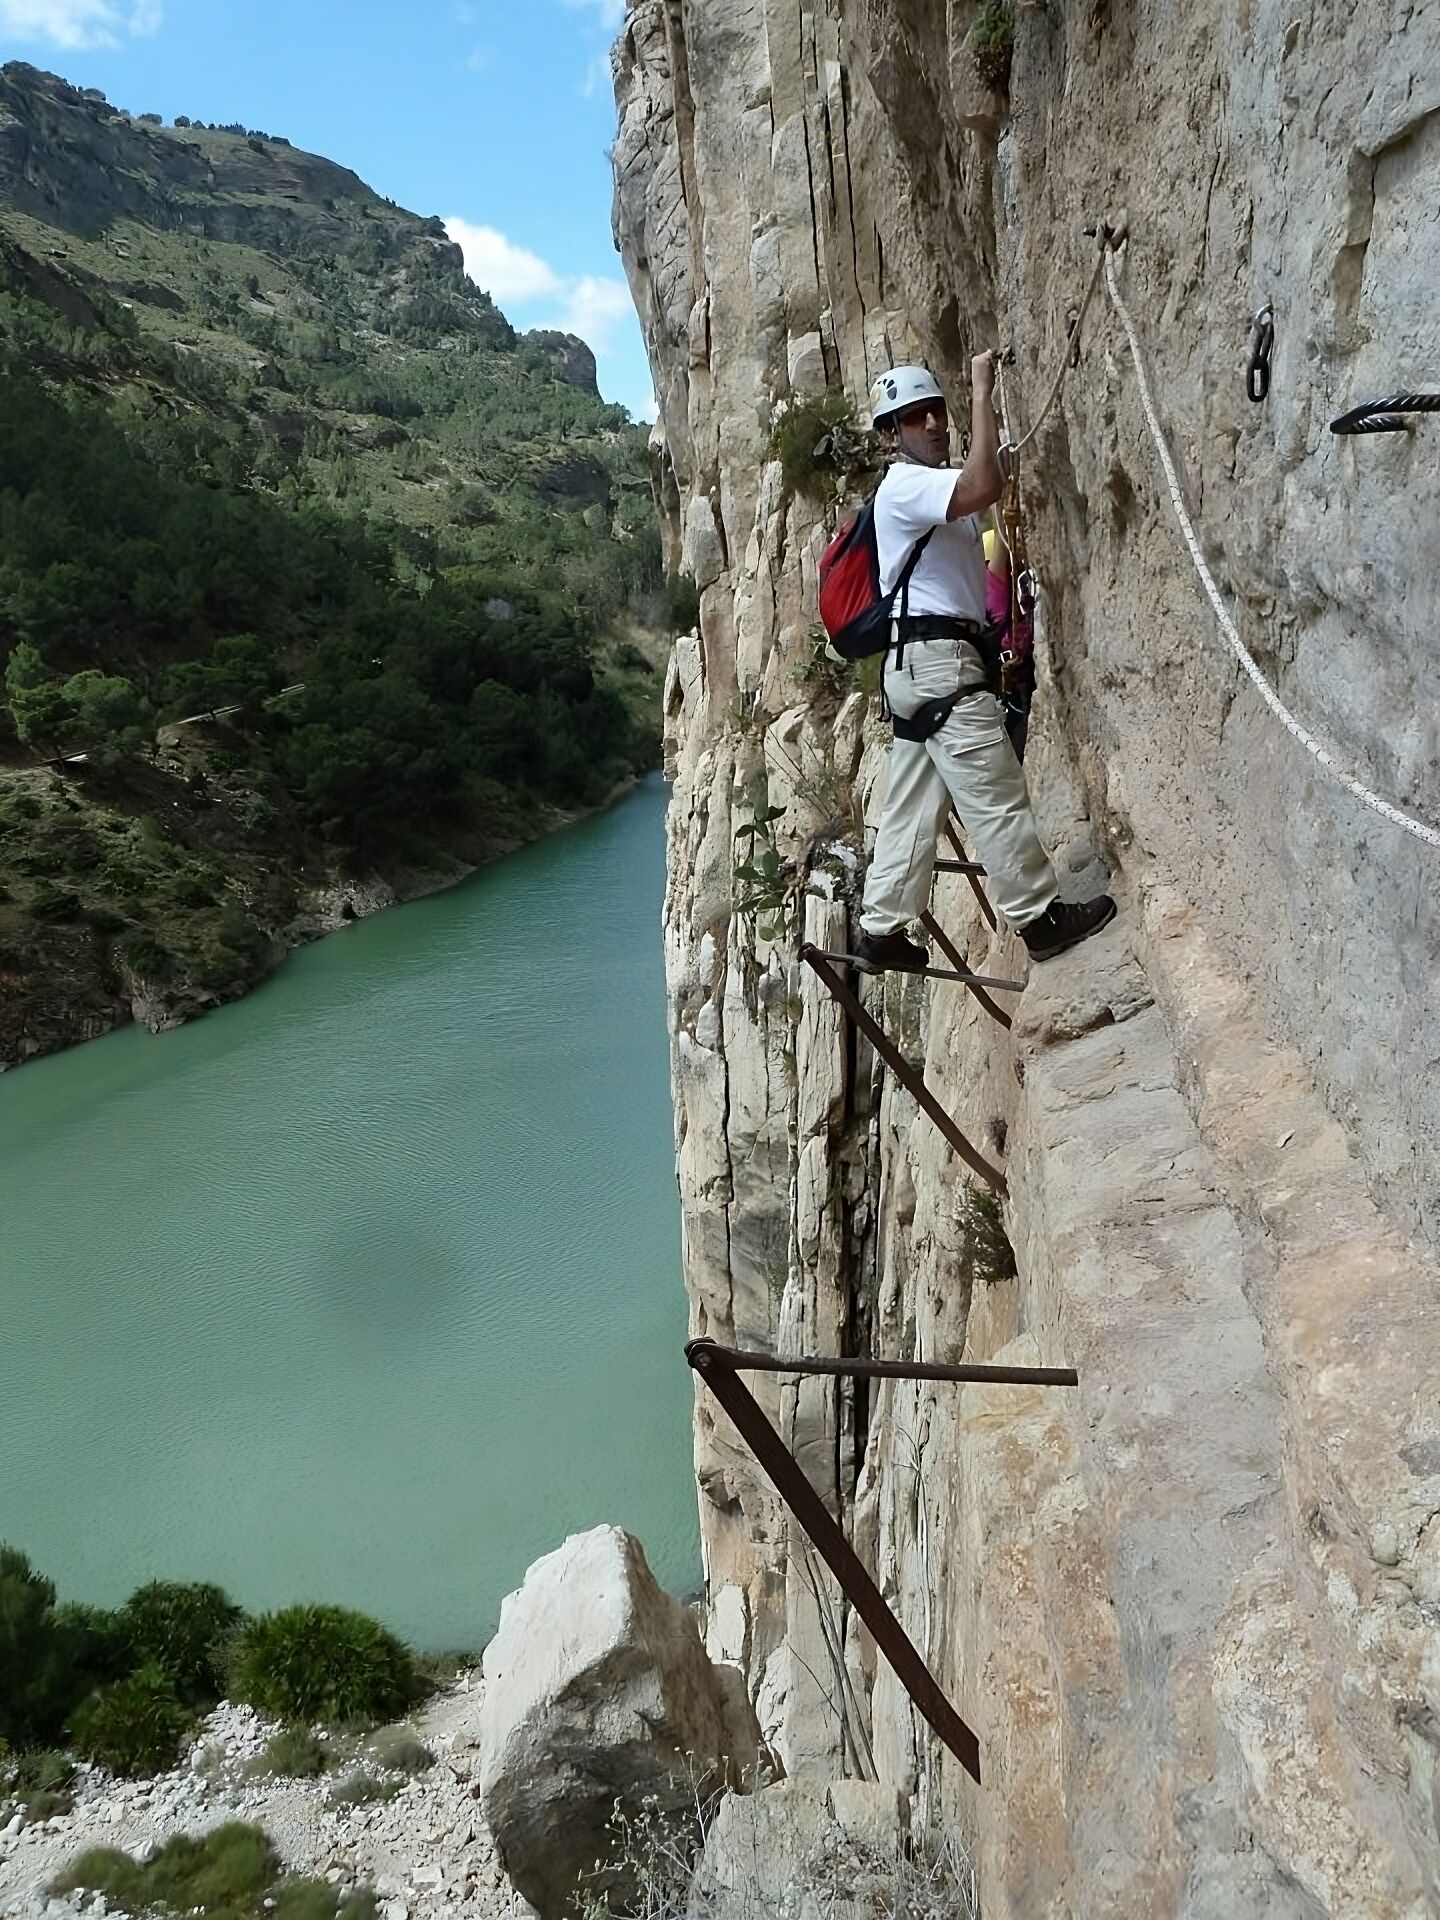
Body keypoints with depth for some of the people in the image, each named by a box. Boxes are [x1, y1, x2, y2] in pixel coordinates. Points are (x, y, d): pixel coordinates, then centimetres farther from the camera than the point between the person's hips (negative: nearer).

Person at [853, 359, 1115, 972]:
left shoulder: (937, 487, 25)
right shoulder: (904, 486, -10)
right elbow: (983, 488, -27)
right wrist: (982, 393, -21)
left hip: (922, 666, 10)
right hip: (938, 660, -10)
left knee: (913, 806, 8)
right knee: (995, 796, -6)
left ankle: (881, 931, 11)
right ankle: (1039, 917, 1)